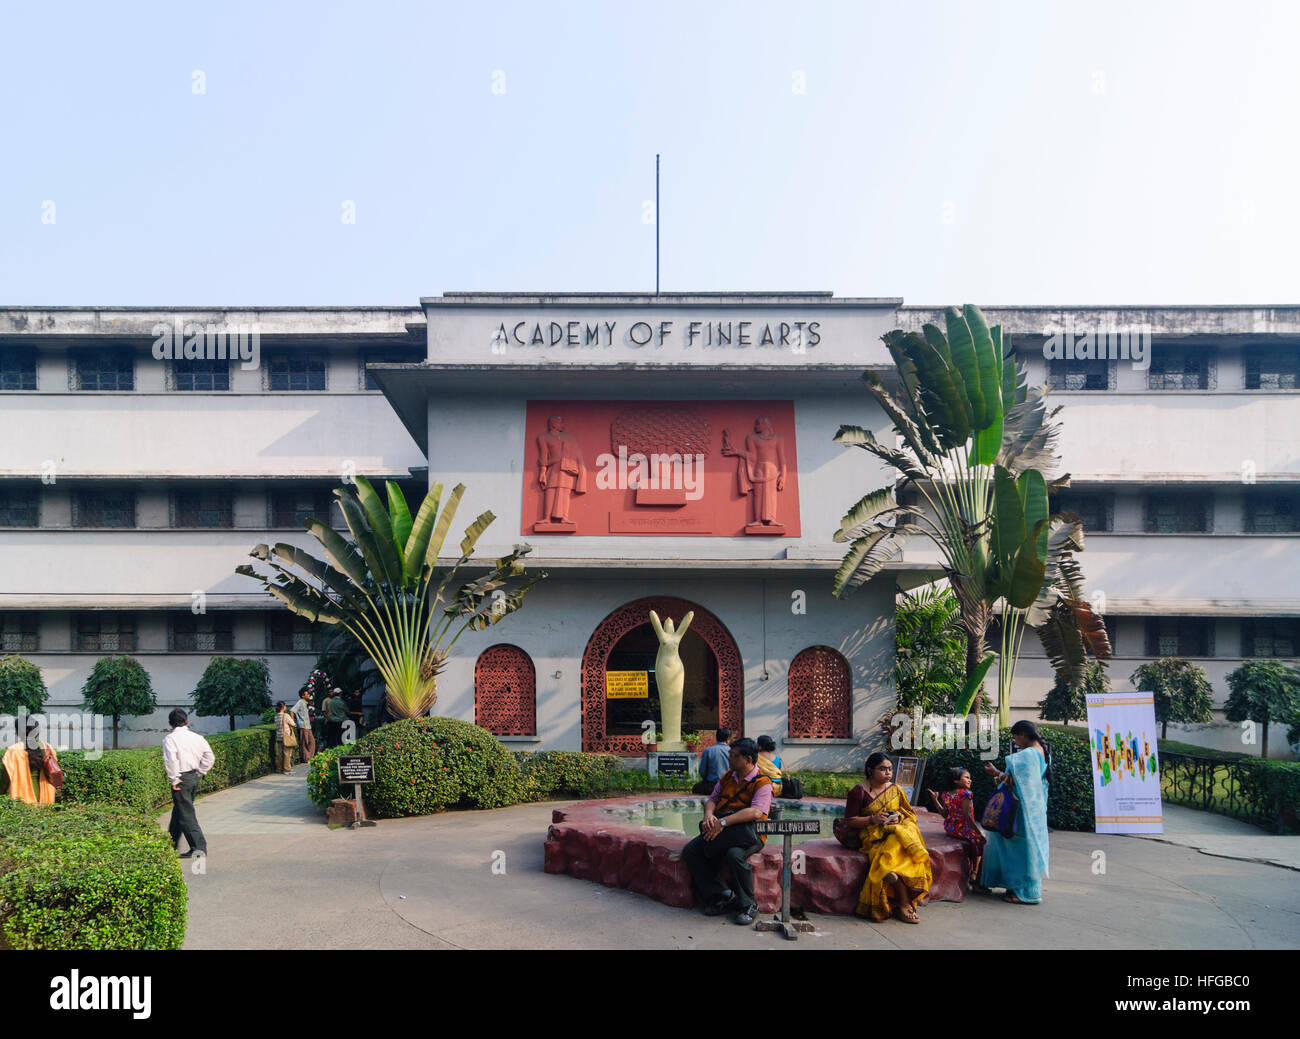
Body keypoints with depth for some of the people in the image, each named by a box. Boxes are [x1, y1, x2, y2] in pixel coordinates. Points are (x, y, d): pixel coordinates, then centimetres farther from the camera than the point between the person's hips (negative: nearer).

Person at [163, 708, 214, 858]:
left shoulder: (170, 738, -10)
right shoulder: (197, 737, 7)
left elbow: (170, 759, -22)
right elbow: (209, 757, 5)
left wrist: (174, 779, -16)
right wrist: (200, 773, 12)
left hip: (181, 779, -7)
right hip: (194, 778, 7)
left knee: (186, 815, -3)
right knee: (178, 811, 21)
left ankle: (199, 847, -8)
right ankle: (172, 845, 32)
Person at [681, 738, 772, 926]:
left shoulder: (762, 783, -7)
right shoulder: (727, 777, 17)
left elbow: (756, 812, -21)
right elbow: (712, 799, 18)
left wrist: (723, 822, -27)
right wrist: (709, 815, -7)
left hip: (748, 834, -7)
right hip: (721, 832, 7)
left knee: (735, 854, -37)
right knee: (689, 851, -13)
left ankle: (748, 905, -14)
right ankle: (721, 896, -9)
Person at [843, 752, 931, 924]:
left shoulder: (896, 789, 15)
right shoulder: (859, 792, 1)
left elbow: (910, 814, 17)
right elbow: (850, 821, -1)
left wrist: (899, 819, -5)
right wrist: (873, 819, -14)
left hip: (898, 831, 3)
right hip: (873, 837, -3)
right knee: (893, 855, -32)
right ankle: (905, 903, -22)